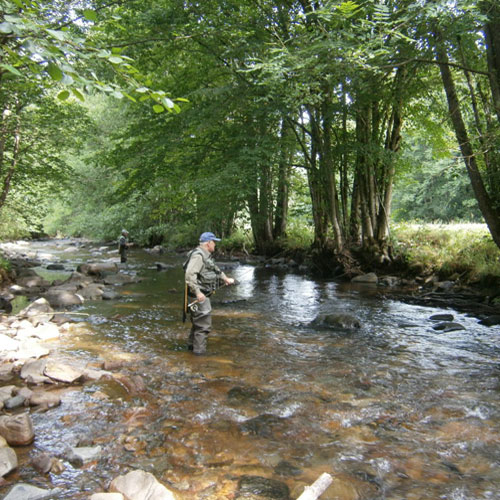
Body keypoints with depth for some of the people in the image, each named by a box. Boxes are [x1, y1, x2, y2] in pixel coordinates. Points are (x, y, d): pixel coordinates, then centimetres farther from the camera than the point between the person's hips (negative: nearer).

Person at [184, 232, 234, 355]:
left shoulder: (206, 256, 14)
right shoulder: (198, 255, -18)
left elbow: (215, 269, 31)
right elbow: (190, 274, -28)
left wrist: (226, 279, 37)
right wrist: (198, 292, -31)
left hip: (203, 295, 11)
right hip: (199, 296, -11)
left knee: (197, 322, 22)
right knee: (204, 324, -6)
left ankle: (192, 345, 36)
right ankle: (199, 350, 1)